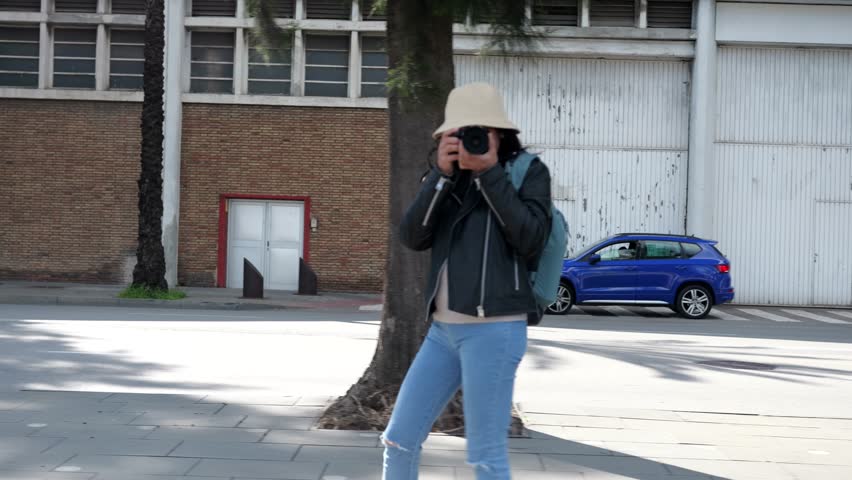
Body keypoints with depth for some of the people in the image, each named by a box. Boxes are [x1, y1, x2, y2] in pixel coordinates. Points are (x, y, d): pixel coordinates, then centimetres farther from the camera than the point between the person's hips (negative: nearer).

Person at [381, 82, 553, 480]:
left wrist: (491, 173, -14)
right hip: (443, 330, 6)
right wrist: (442, 173, -9)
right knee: (399, 440, 9)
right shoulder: (453, 183, 14)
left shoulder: (528, 171, 1)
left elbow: (531, 240, -14)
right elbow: (413, 237, 0)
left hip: (494, 331, -6)